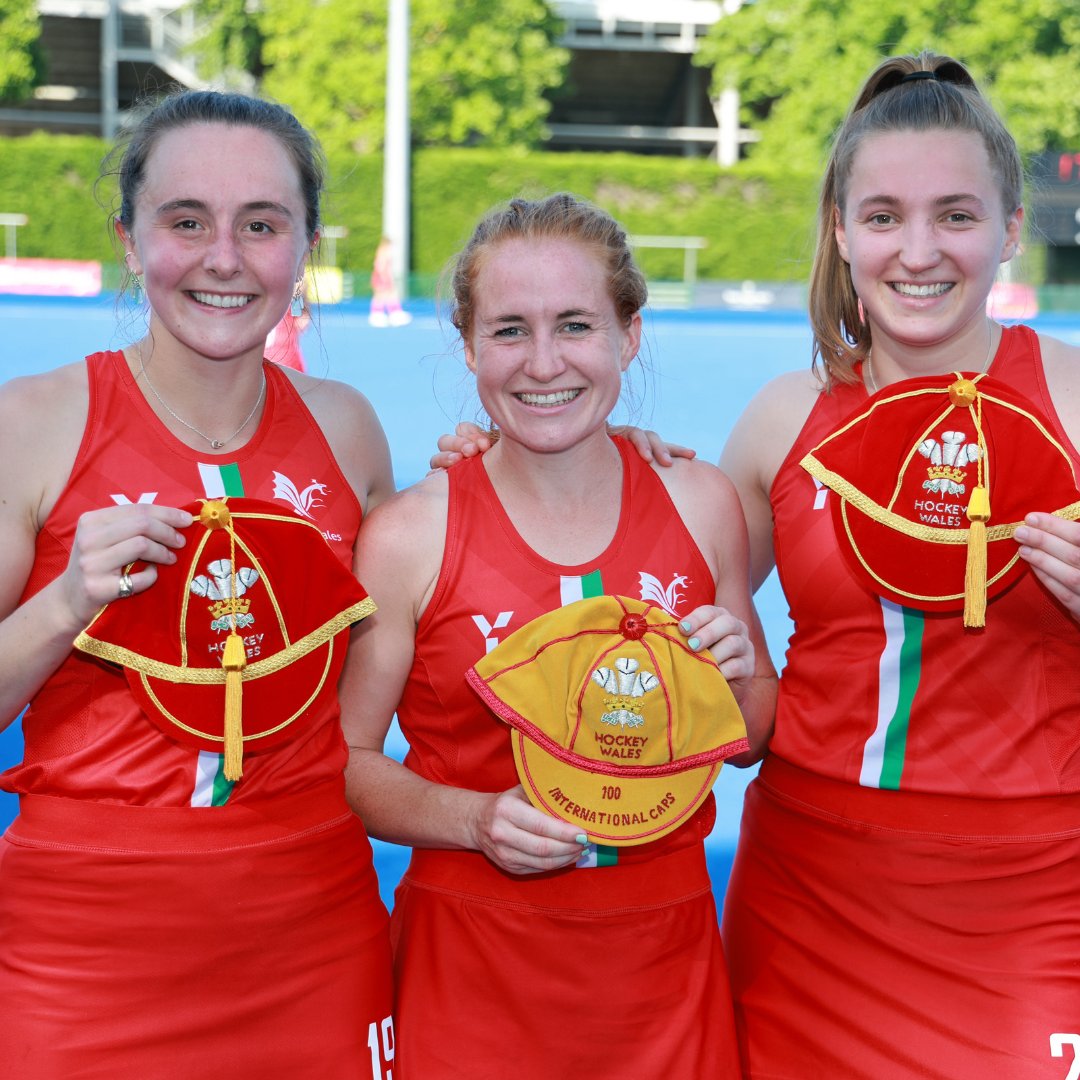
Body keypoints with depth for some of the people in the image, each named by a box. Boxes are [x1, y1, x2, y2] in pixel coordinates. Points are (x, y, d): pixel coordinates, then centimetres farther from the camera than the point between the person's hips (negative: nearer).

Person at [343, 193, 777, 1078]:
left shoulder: (699, 503, 0)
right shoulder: (408, 536, -10)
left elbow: (754, 740, 12)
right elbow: (343, 761, -3)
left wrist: (739, 677, -9)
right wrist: (477, 820, -18)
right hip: (473, 968, -2)